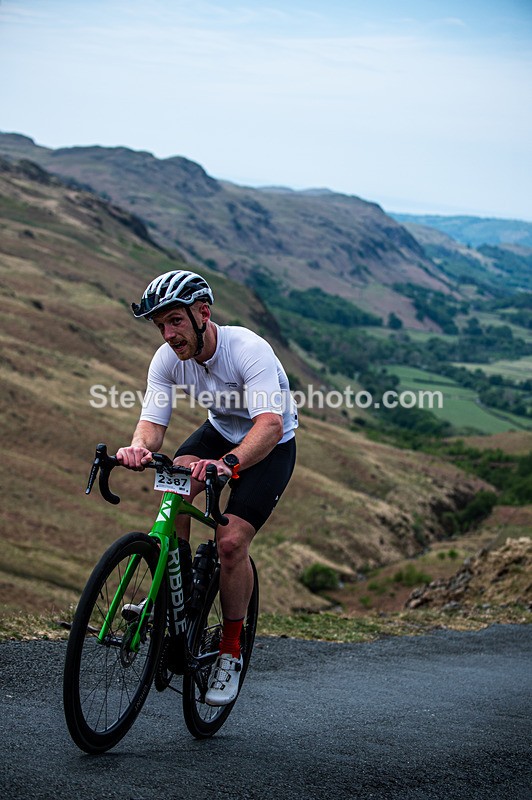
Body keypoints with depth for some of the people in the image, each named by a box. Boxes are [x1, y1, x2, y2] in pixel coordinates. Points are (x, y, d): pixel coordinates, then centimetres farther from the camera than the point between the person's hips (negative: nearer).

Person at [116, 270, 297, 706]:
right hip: (220, 430, 5)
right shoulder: (167, 360, -17)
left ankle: (230, 651, 1)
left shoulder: (249, 350, -34)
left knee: (231, 542, -20)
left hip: (271, 446, -5)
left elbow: (270, 426, -46)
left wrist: (228, 464, -64)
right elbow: (151, 424, -21)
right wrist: (138, 448, -47)